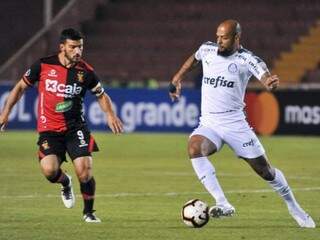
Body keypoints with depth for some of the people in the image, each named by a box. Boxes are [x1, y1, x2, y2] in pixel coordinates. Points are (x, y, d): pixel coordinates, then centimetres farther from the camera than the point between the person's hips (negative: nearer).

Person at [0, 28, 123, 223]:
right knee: (49, 170, -22)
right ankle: (65, 183, 16)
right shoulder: (43, 65, -4)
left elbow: (102, 95, 12)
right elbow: (21, 87, 10)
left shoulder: (85, 71, -2)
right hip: (49, 129, 0)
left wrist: (110, 114, -6)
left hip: (76, 127, 0)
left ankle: (89, 212, 12)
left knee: (85, 172, -13)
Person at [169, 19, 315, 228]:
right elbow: (194, 59, 27)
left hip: (235, 123, -3)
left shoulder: (247, 59, -10)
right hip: (208, 124, 3)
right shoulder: (207, 49, 3)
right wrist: (178, 78, 24)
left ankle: (294, 207, 30)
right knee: (194, 148, -30)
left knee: (264, 169, 4)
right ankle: (224, 205, -33)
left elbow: (266, 77, -28)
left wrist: (271, 83, -50)